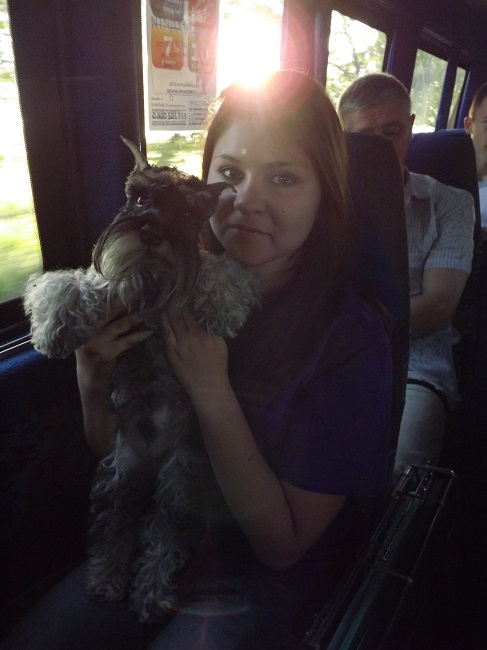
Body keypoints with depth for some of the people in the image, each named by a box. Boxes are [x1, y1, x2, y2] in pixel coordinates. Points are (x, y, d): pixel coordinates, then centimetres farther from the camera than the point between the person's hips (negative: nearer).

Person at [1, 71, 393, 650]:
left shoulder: (350, 334, -22)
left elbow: (283, 544, -18)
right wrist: (93, 382, -21)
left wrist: (212, 393, -28)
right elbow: (112, 451, 0)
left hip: (264, 580, -2)